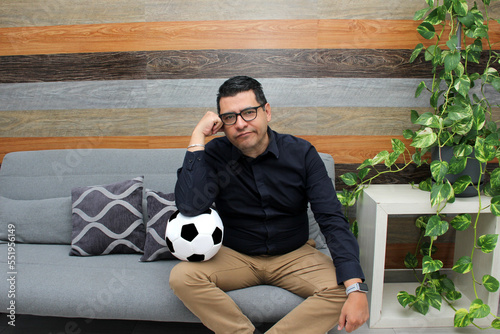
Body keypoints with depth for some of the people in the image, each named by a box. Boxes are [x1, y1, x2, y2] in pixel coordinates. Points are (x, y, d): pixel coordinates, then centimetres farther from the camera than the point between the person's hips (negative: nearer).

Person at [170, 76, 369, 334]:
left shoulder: (300, 153, -10)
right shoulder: (215, 154, -9)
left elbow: (332, 219, -15)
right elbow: (190, 206, -24)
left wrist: (356, 288, -26)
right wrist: (198, 137, -21)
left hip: (294, 255, 1)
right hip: (235, 256, 0)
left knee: (341, 290, -25)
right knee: (181, 276, -24)